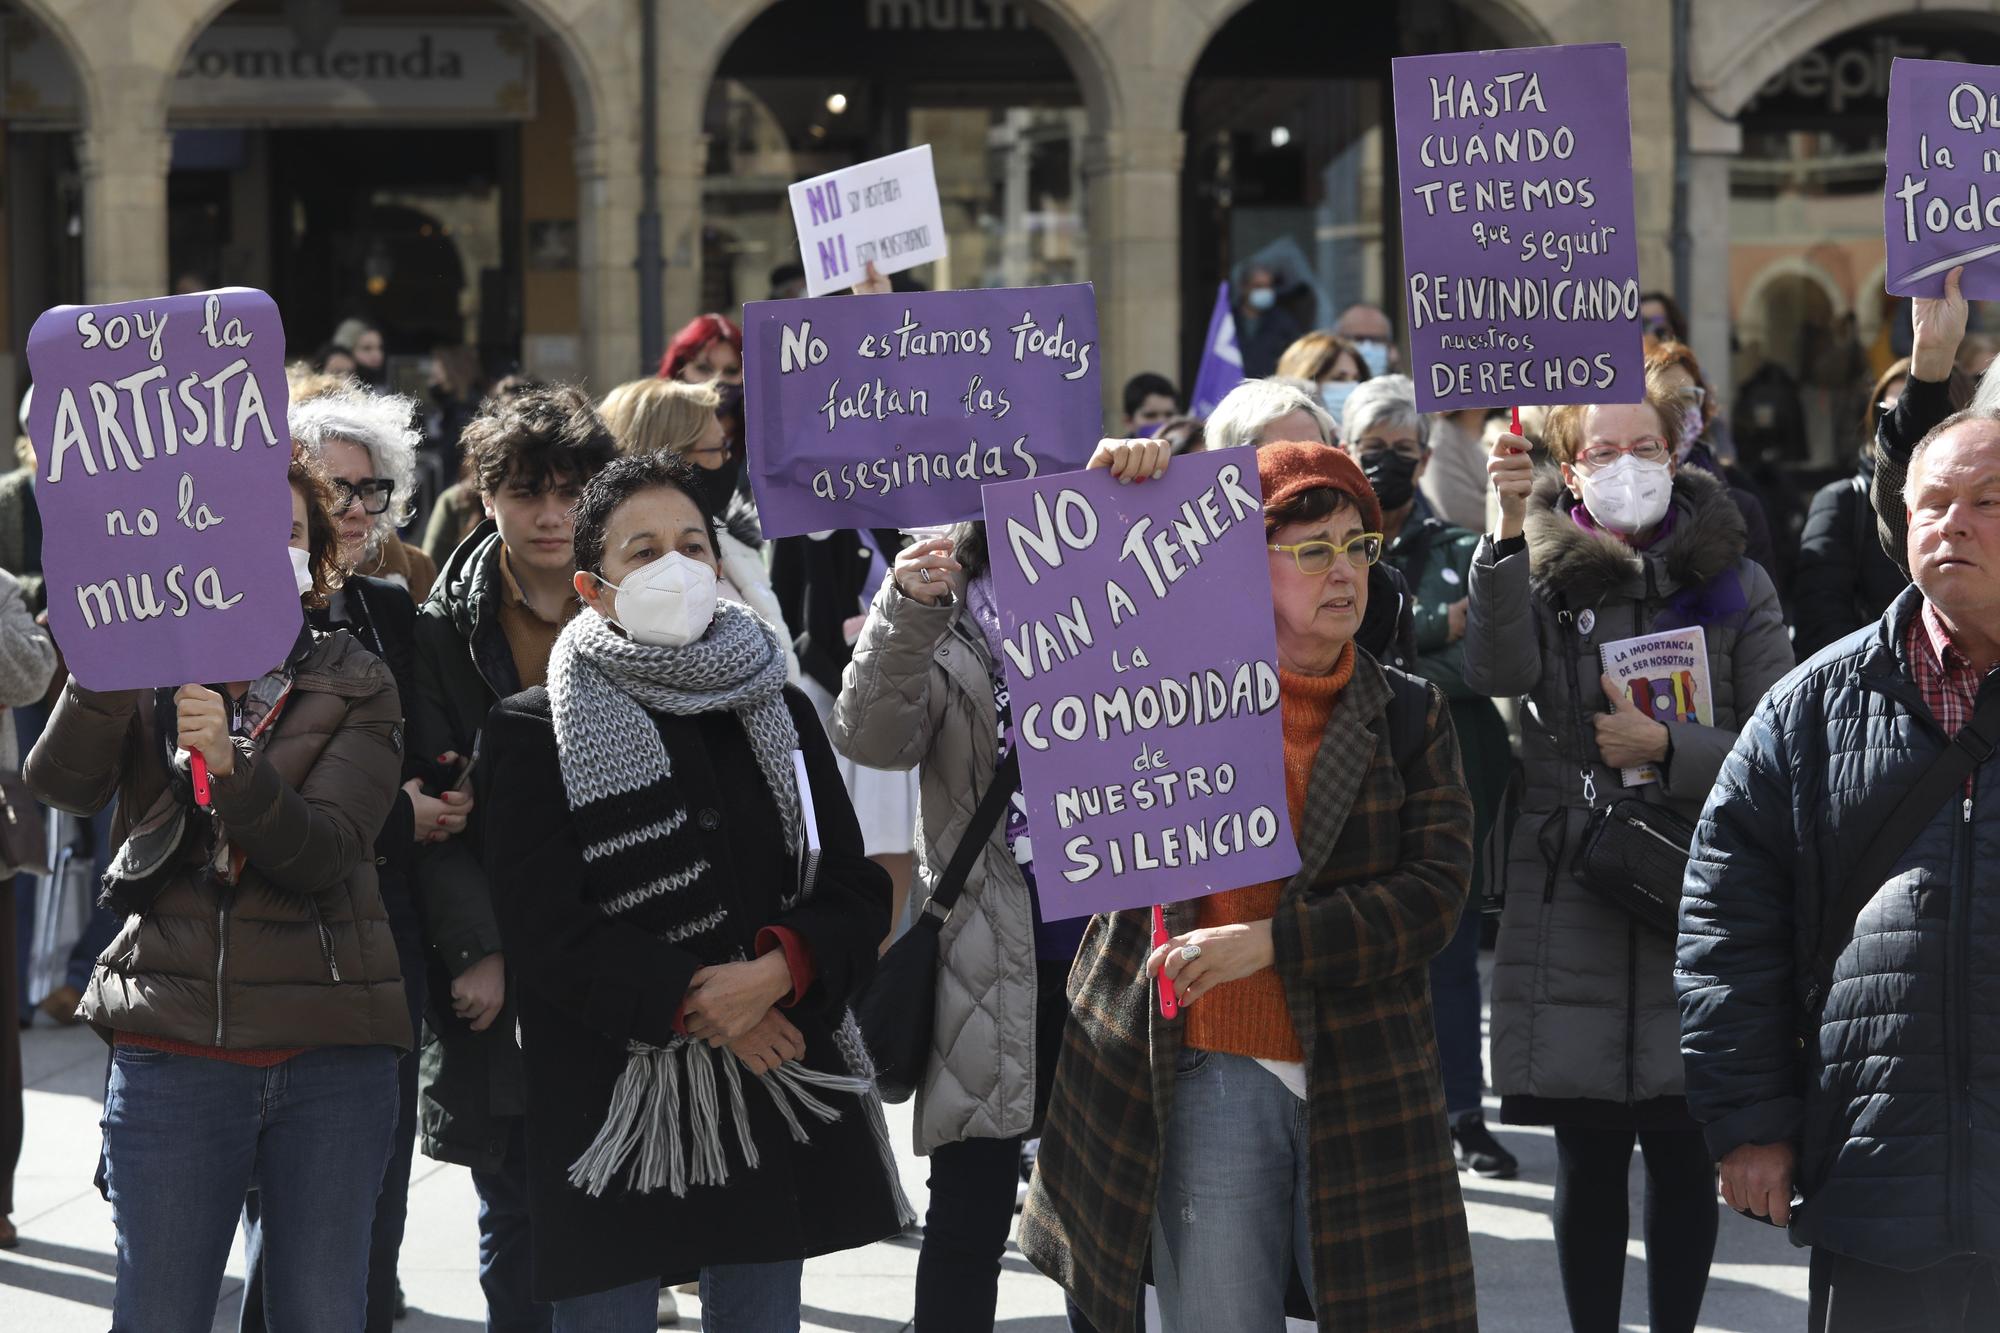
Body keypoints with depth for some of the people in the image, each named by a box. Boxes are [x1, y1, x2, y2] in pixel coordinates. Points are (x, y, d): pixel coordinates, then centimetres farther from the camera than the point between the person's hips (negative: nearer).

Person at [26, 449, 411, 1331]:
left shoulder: (354, 688, 4)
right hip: (173, 1048, 0)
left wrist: (232, 766, -28)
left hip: (331, 1057, 0)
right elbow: (63, 785, -12)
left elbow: (325, 852, -10)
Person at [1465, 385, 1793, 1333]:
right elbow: (1497, 674, -16)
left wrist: (1665, 749, -10)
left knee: (1685, 1154, 3)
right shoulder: (1539, 571, 6)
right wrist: (1508, 533, -23)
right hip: (1568, 906, 0)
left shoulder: (1733, 585, 8)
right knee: (1588, 1158, 4)